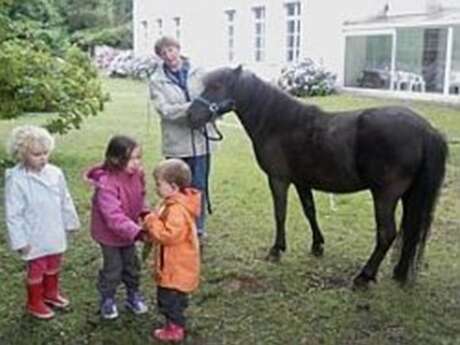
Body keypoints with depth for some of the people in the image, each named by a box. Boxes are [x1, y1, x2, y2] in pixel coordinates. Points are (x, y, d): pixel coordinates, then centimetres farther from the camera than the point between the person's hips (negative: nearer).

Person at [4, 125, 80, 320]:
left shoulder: (55, 173, -8)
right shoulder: (16, 180, -22)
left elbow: (65, 201, 5)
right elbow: (14, 214, -17)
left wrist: (71, 223, 12)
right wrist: (19, 241, -16)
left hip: (55, 235, 5)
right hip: (35, 239, -5)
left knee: (54, 267, 23)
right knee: (36, 270, 12)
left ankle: (51, 293, 47)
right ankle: (34, 303, 33)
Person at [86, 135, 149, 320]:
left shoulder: (136, 174, -12)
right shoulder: (106, 183, -34)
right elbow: (113, 216, -38)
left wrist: (145, 213, -11)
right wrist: (137, 232, -44)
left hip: (129, 231, 6)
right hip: (109, 232, -6)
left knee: (132, 264, 17)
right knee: (113, 268, 6)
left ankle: (133, 296, 37)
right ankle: (107, 300, 28)